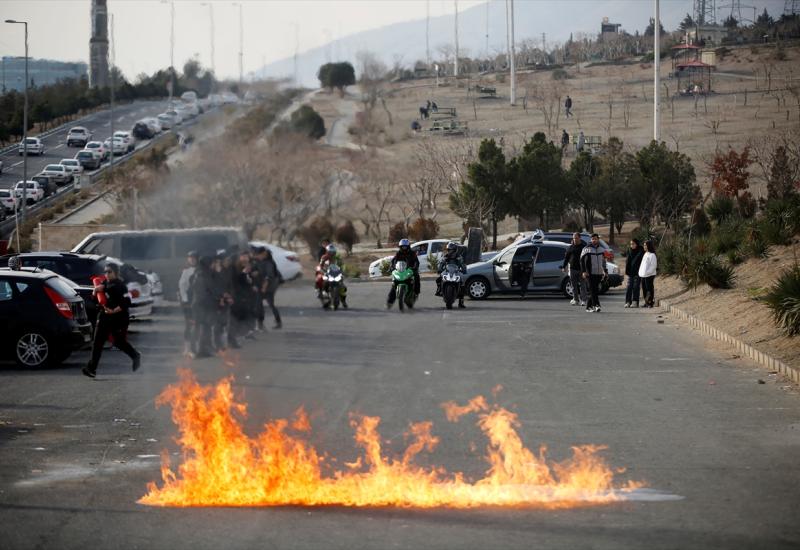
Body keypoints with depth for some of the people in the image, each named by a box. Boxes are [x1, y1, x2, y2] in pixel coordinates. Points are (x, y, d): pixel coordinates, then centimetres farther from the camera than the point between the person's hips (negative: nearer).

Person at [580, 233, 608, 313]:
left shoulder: (601, 249, 16)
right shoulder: (587, 249, -2)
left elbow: (603, 261, 26)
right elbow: (582, 261, -5)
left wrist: (605, 271, 20)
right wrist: (584, 271, -15)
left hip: (599, 274, 5)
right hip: (590, 274, -5)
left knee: (595, 291, 5)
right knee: (593, 290, -13)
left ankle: (588, 307, 12)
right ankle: (596, 305, -19)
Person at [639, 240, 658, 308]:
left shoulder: (652, 255, -10)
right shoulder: (645, 254, 16)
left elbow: (653, 266, -14)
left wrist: (648, 272, -20)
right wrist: (640, 272, 13)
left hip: (649, 275, -9)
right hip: (643, 275, 9)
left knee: (649, 289, -5)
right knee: (644, 289, 10)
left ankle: (650, 302, 0)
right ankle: (646, 302, 16)